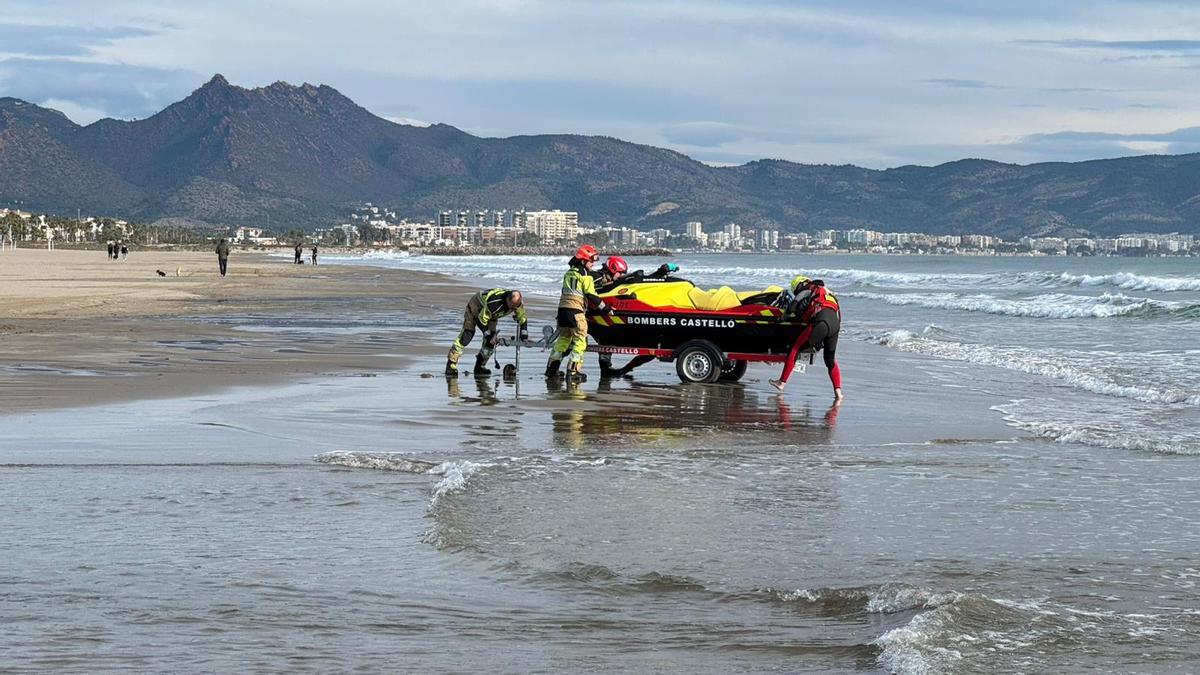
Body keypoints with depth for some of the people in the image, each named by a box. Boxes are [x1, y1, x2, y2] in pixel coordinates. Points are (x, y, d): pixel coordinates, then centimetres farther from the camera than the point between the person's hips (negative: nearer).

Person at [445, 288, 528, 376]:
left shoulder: (517, 303, -24)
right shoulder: (494, 303, -44)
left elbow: (522, 318, -6)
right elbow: (482, 319, -34)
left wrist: (524, 335, -8)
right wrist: (488, 334, -29)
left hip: (491, 314, 6)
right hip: (475, 308, -6)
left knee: (491, 341, -7)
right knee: (466, 335, -16)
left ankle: (480, 366, 4)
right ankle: (451, 365, -15)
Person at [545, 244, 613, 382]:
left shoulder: (569, 272, 17)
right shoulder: (585, 275, -7)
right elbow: (591, 295, -11)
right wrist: (605, 308, -5)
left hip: (562, 307, 8)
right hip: (576, 310, -8)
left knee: (563, 338, 17)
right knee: (580, 340, -3)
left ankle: (551, 367, 17)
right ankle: (573, 370, -10)